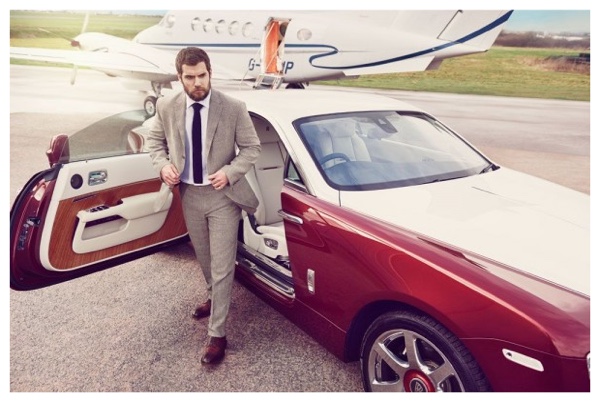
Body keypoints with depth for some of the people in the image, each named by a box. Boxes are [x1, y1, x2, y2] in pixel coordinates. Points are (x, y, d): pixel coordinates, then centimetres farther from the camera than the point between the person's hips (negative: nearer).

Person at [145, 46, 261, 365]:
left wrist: (229, 173, -21)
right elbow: (154, 140, 9)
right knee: (204, 257, 23)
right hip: (189, 194, 4)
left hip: (222, 196, -4)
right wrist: (163, 165, -9)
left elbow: (252, 148, -7)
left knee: (222, 266, 0)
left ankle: (217, 335, 13)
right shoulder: (166, 107, -6)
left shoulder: (233, 108, -15)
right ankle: (215, 298, 52)